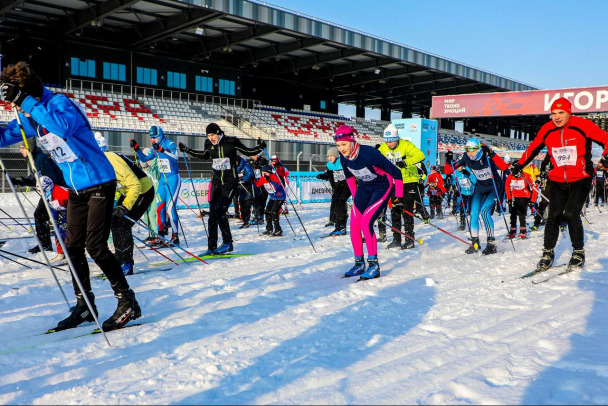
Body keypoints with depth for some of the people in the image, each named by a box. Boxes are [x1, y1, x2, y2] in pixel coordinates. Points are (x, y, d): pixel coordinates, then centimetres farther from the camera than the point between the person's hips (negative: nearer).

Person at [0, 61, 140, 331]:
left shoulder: (59, 103, -18)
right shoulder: (30, 117, 6)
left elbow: (63, 127, -39)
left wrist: (26, 102, -34)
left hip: (99, 184, -9)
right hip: (76, 189, 9)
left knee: (95, 247, -11)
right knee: (73, 247, 9)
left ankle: (128, 303, -1)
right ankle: (84, 306, 22)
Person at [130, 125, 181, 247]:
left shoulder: (170, 144, -11)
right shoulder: (156, 148, 10)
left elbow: (175, 158, -28)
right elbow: (144, 159, 18)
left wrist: (161, 150, -38)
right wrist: (136, 148, 6)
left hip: (173, 178, -7)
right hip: (162, 179, 7)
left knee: (170, 207, -11)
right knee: (159, 207, 4)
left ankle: (175, 236, -5)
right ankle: (161, 235, 10)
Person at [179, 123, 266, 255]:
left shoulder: (231, 142, -10)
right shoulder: (209, 145, 4)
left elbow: (247, 152, -1)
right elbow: (204, 155, 25)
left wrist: (260, 147, -17)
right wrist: (187, 150, 26)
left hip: (230, 182, -5)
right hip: (216, 182, 6)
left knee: (220, 211, -17)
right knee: (212, 214, 2)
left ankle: (228, 242, -2)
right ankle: (211, 248, 9)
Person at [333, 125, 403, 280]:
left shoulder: (369, 153, -31)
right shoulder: (344, 158, -11)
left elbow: (395, 172, -22)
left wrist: (399, 196, -14)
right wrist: (355, 196, 15)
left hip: (383, 186, -6)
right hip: (364, 187, 7)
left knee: (366, 222, -21)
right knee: (354, 224, -4)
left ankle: (374, 265, -10)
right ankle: (359, 263, 11)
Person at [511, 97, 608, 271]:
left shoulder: (582, 125, -11)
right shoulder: (547, 130, -1)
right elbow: (533, 148, 15)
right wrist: (519, 164, 21)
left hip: (580, 180, -3)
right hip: (558, 180, 3)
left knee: (571, 214, -14)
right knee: (553, 215, -4)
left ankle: (579, 252, 5)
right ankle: (548, 252, 9)